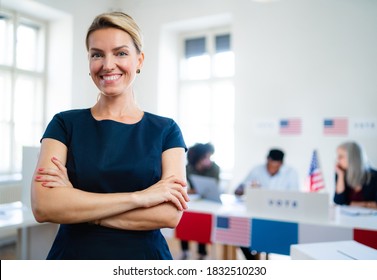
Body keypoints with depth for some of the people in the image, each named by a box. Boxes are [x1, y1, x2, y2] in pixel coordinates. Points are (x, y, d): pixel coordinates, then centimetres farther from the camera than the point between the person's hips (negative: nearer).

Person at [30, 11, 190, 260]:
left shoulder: (166, 130, -4)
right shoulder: (65, 124, -3)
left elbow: (170, 214, -16)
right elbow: (43, 206, -16)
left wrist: (74, 203, -16)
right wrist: (139, 197, -20)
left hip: (145, 256, 0)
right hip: (72, 255, 1)